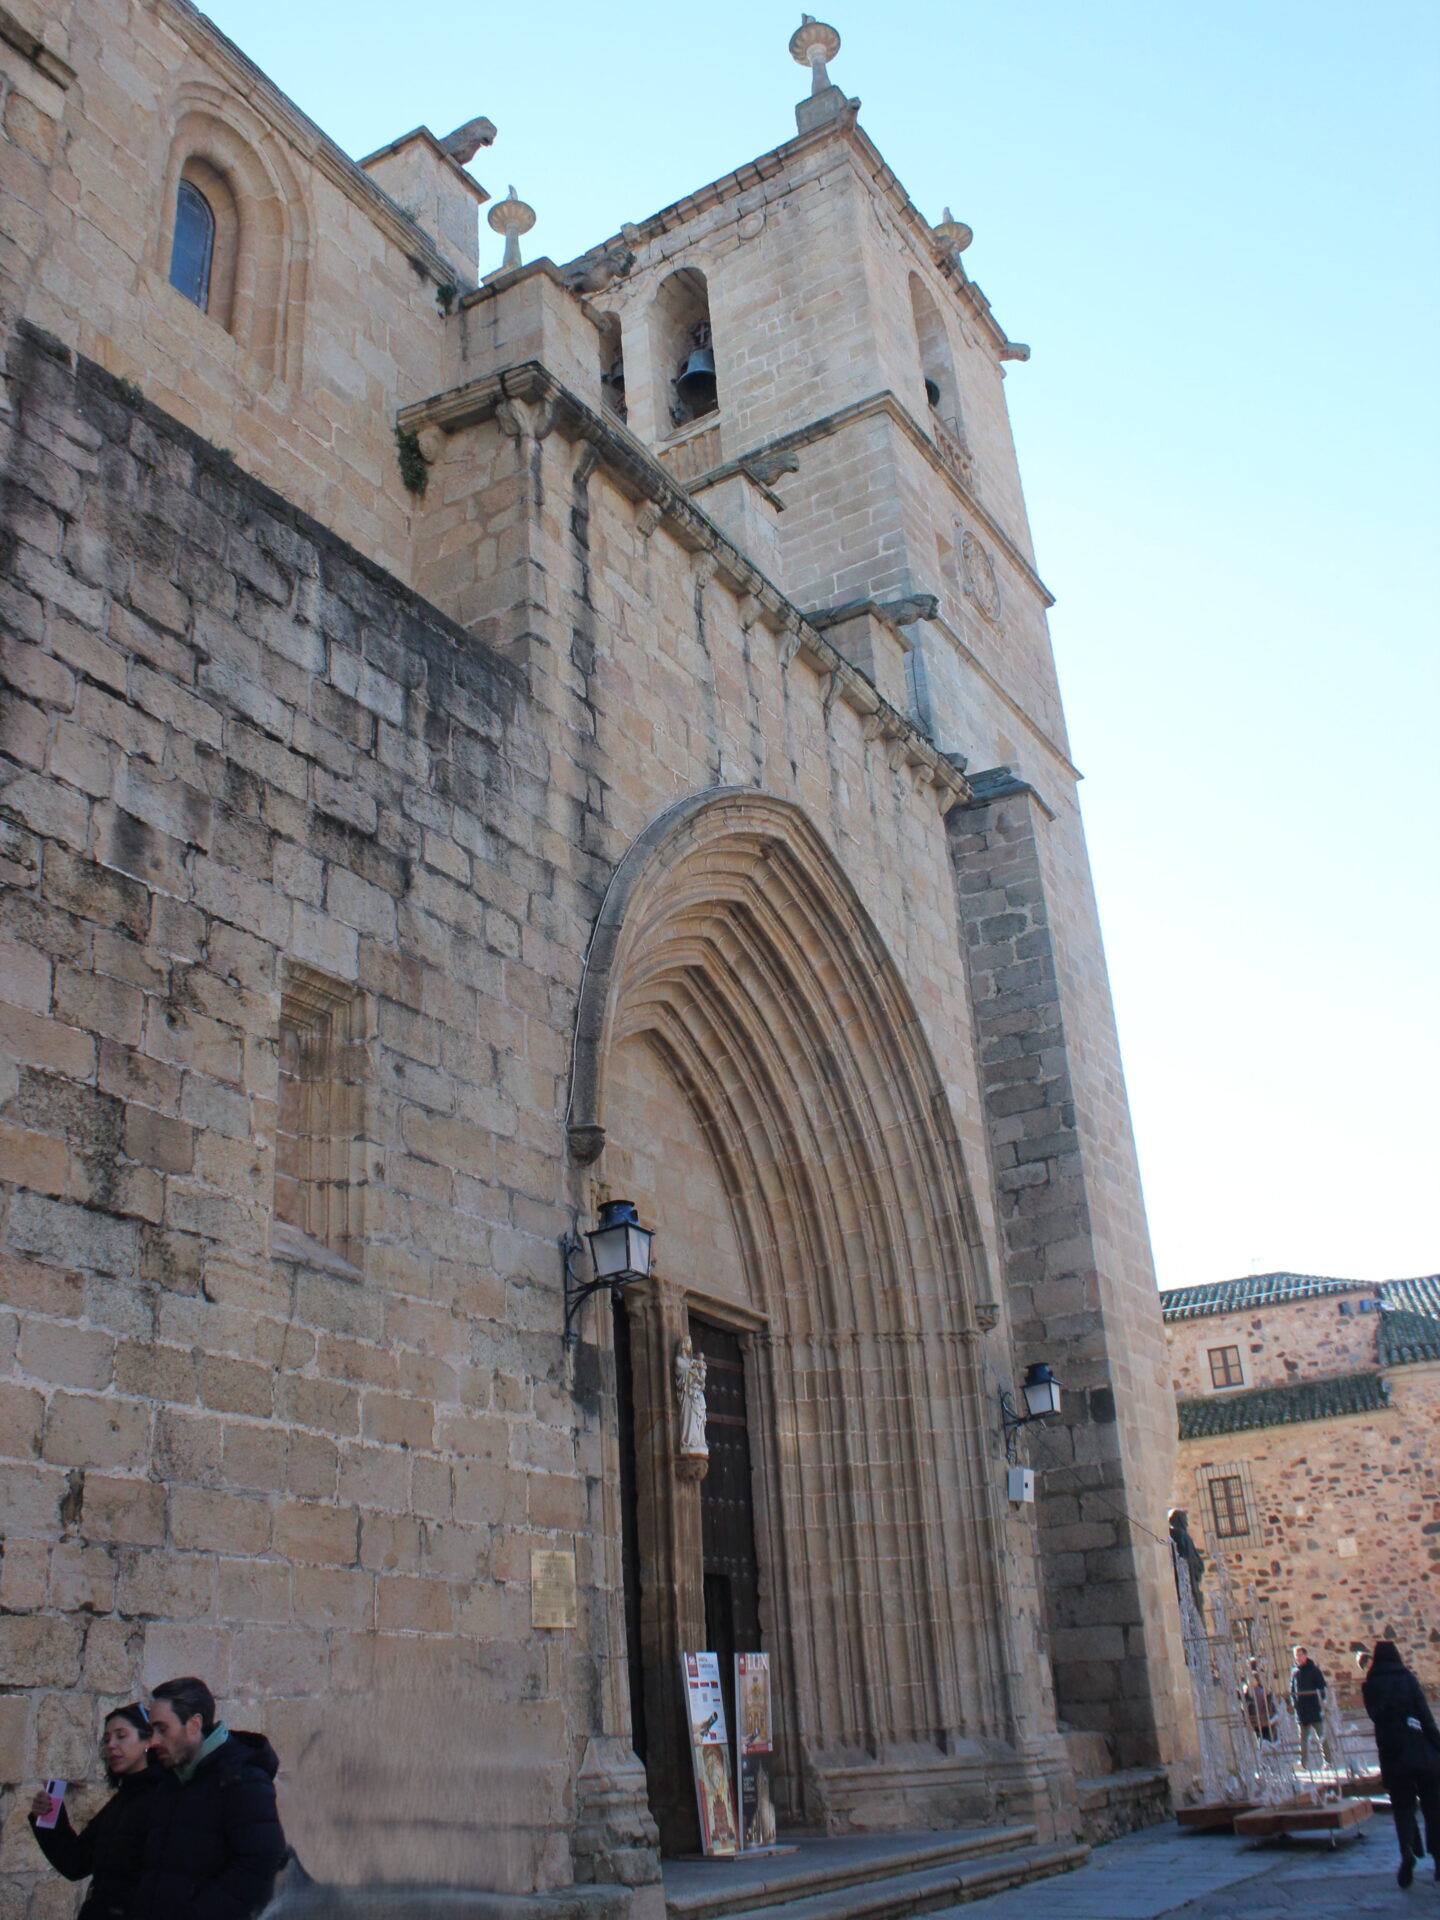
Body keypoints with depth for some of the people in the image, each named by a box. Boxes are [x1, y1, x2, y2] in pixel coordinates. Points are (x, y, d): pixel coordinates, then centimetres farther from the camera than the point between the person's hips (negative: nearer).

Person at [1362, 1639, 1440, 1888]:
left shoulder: (1370, 1686, 4)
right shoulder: (1407, 1679, -2)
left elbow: (1375, 1715, 11)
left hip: (1392, 1756, 1)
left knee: (1402, 1806, 4)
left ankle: (1407, 1851, -20)